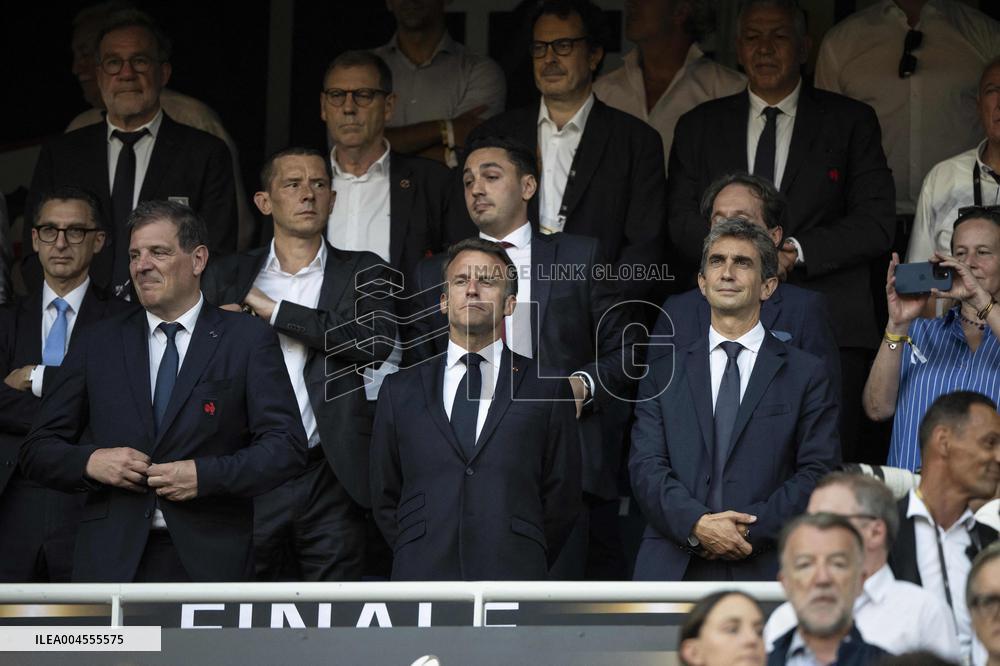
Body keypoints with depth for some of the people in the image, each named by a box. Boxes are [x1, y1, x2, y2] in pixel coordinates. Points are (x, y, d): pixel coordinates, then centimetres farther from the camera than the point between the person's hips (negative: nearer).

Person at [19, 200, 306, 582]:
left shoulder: (248, 340, 6)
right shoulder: (97, 345, 14)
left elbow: (287, 447, -1)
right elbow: (37, 451, 14)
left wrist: (206, 475, -14)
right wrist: (90, 461, -7)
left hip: (209, 561, -1)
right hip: (112, 561, 2)